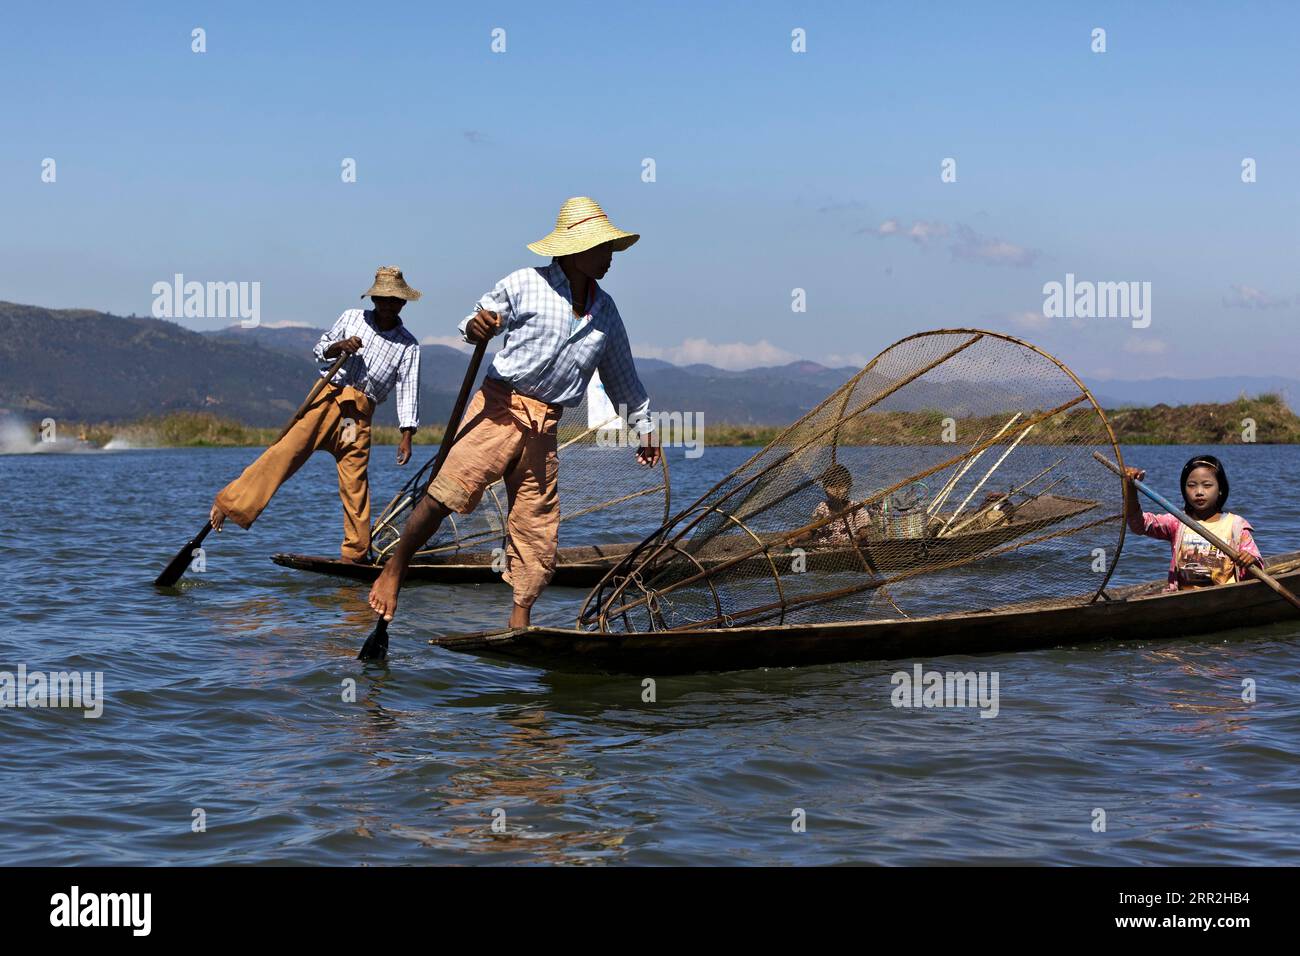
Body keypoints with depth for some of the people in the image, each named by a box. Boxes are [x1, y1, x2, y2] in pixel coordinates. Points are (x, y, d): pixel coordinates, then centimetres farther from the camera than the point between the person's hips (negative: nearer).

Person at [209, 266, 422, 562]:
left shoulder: (409, 346, 11)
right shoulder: (352, 318, 14)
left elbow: (408, 391, 6)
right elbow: (320, 349, 19)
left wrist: (406, 435, -3)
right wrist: (338, 346, -4)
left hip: (359, 414, 0)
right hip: (328, 396, 0)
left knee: (355, 482, -4)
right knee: (289, 449, -18)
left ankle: (356, 555, 4)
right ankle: (229, 503, -21)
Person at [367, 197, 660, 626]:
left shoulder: (605, 310, 14)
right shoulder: (525, 284, -1)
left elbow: (622, 376, 26)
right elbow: (477, 323, 4)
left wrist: (644, 425, 31)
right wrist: (475, 328, -20)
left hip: (544, 429, 5)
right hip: (498, 408, -5)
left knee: (537, 530, 3)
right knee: (446, 492, -20)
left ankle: (519, 622, 12)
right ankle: (393, 571, -7)